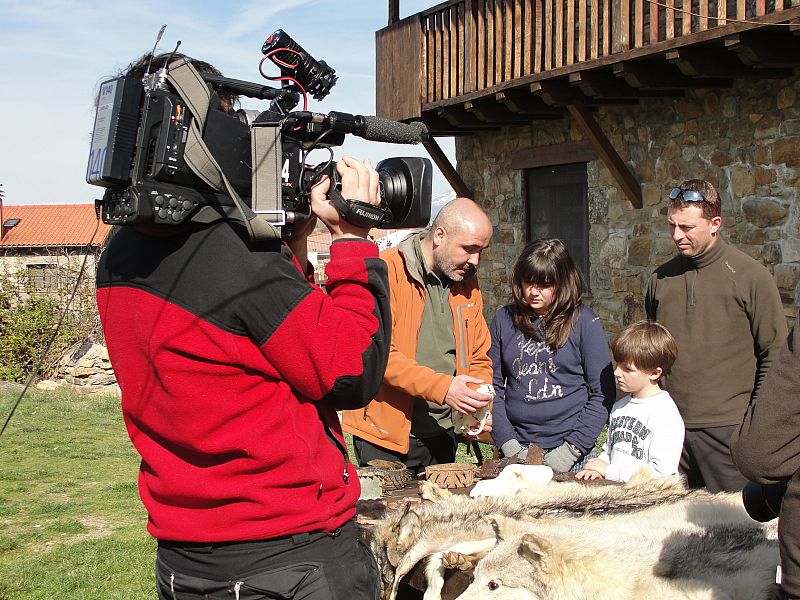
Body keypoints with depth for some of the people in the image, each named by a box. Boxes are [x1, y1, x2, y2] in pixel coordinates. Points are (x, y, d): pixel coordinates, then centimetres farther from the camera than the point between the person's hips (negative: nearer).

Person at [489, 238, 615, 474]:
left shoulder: (584, 321, -2)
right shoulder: (504, 319, 5)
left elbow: (603, 393, -4)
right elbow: (493, 386, 5)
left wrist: (571, 449, -11)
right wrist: (507, 444, -6)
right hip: (517, 452, 2)